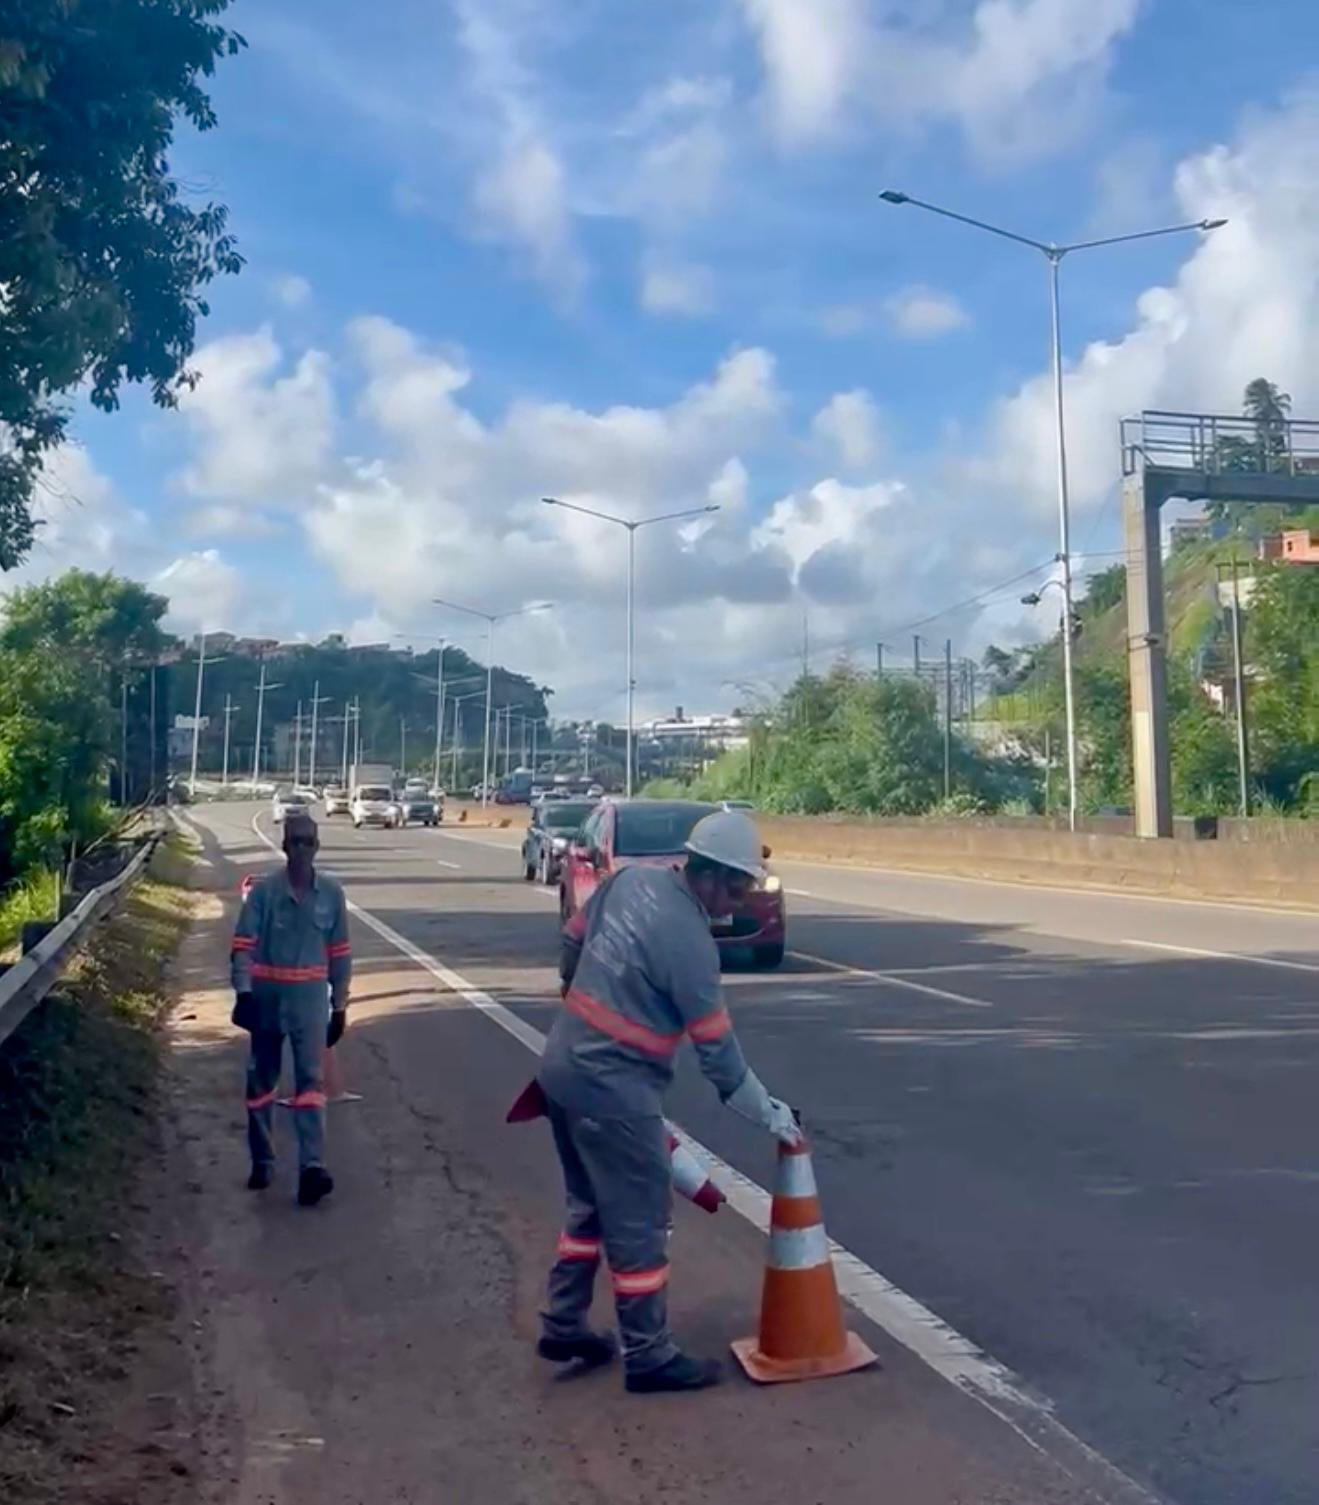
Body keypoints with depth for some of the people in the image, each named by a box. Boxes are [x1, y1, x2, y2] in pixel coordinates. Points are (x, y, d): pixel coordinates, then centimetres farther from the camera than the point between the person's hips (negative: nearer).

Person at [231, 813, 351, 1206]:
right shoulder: (264, 891, -6)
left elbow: (340, 953, 6)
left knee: (311, 1079, -8)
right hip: (267, 996, 0)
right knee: (261, 1080, 10)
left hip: (310, 999, 0)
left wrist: (340, 1006, 6)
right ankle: (262, 1161, 25)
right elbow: (244, 945, -7)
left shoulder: (331, 893, 0)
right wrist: (243, 993, -19)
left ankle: (312, 1166, -14)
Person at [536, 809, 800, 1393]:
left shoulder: (631, 879, 1)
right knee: (638, 1222, 6)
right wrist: (767, 1112, 0)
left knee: (590, 1206, 22)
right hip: (612, 1087, -9)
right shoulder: (689, 940, -21)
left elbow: (572, 944, 14)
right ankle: (648, 1355, 18)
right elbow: (717, 1046, -13)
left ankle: (562, 1326, 31)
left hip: (564, 1064, 9)